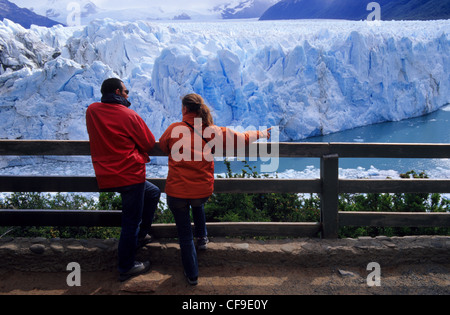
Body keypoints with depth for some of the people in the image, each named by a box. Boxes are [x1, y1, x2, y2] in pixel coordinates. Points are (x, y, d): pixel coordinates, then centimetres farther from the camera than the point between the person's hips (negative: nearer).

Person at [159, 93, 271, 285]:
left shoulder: (174, 129, -6)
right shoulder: (213, 131, -2)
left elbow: (162, 146, 13)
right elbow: (241, 138, 8)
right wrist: (260, 134, 26)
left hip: (177, 192, -2)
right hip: (203, 191, 2)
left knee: (184, 232, 15)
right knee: (197, 204, 39)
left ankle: (192, 275, 27)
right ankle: (202, 237, 44)